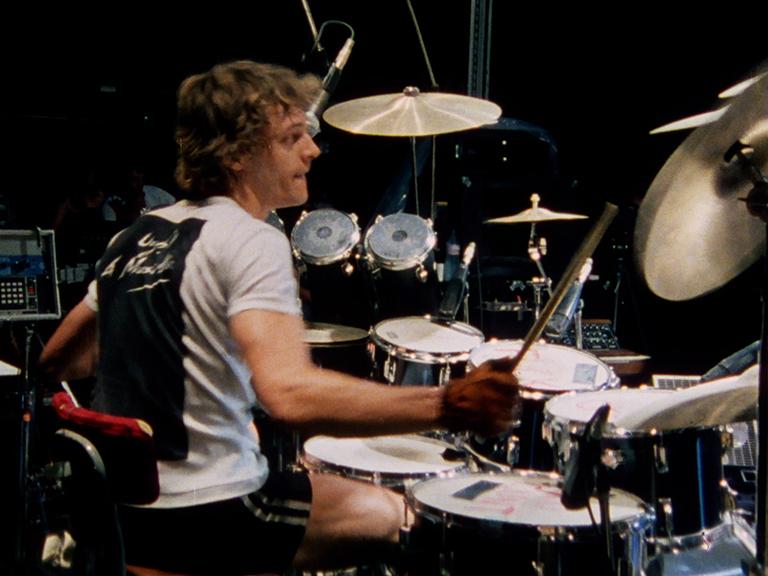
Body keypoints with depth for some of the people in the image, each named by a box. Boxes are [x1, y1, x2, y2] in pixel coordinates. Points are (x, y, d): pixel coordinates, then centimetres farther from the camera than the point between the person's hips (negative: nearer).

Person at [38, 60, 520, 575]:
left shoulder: (137, 235, 7)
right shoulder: (251, 241, -18)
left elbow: (57, 361, 17)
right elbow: (291, 395, -35)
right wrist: (447, 406, -38)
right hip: (203, 521, -8)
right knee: (396, 517, 12)